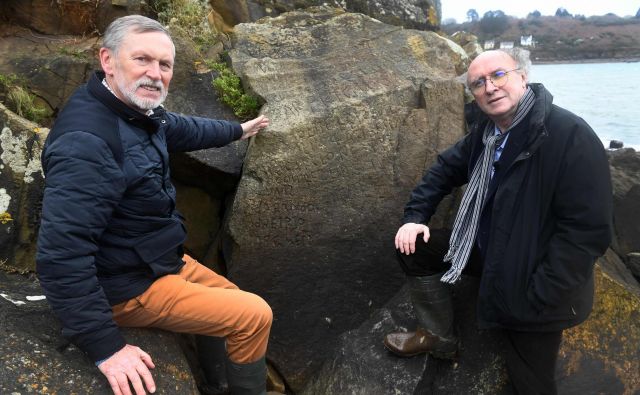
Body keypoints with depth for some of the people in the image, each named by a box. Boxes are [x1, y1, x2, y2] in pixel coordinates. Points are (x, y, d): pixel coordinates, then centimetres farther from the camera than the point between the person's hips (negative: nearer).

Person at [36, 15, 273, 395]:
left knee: (238, 304, 21)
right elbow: (61, 256, -34)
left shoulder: (137, 110, -2)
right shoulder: (86, 141, -31)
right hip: (130, 287, -10)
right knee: (254, 316, -7)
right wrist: (106, 346, -32)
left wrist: (239, 130, 36)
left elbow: (185, 129, 21)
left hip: (161, 259, 10)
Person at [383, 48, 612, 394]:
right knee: (414, 248, 4)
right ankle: (438, 337, 17)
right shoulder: (485, 131, -1)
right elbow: (445, 169, 14)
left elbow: (587, 230, -28)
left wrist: (536, 301, -28)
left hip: (532, 283, -6)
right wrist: (415, 216, 0)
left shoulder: (571, 136, -26)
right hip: (487, 250, 7)